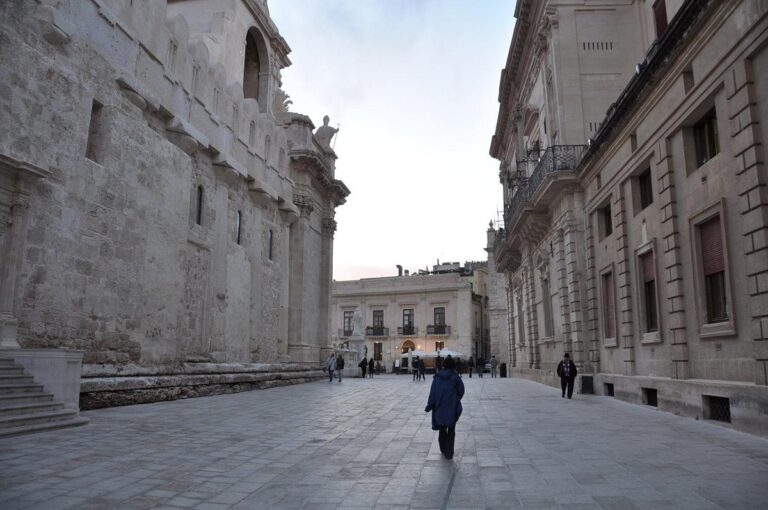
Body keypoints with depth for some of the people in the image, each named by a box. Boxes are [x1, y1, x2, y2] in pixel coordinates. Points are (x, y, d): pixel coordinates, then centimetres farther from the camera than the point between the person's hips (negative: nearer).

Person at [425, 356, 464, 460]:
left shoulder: (437, 377, -6)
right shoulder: (456, 377, -11)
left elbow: (432, 393, -6)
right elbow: (461, 391, -5)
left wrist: (429, 406, 1)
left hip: (439, 407, 2)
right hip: (452, 408, -2)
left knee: (442, 429, 20)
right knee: (451, 431, 10)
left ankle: (443, 450, 31)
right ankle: (449, 453, 6)